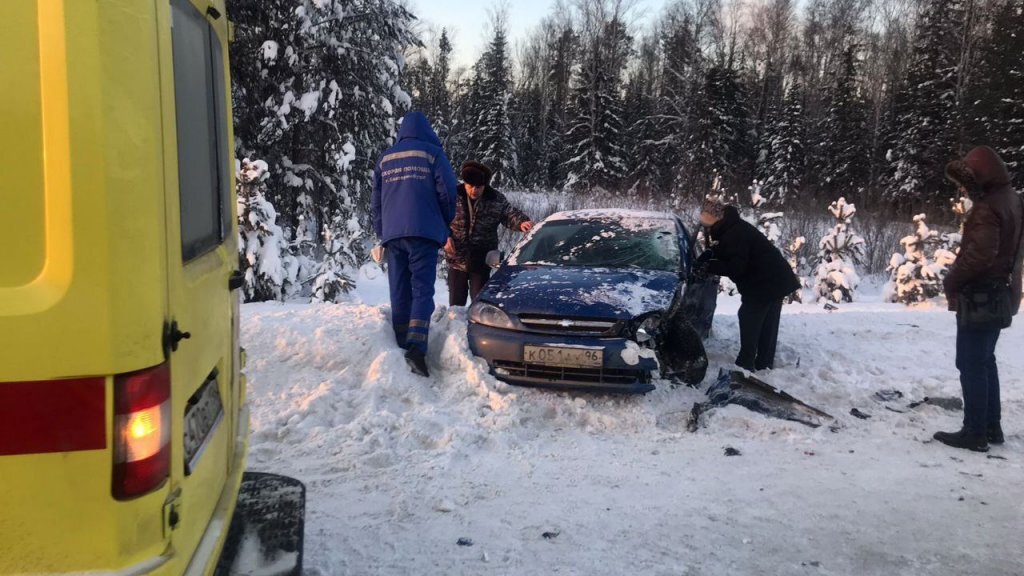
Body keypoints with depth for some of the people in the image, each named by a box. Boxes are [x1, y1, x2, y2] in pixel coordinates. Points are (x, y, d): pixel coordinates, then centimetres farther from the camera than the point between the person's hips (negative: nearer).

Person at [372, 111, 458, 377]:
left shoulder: (385, 159, 17)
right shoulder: (432, 153, 4)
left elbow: (376, 200, 18)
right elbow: (447, 192, -2)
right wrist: (444, 225, 14)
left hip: (392, 234, 4)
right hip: (423, 232, -4)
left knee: (399, 293, 7)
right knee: (422, 290, -8)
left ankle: (402, 347, 7)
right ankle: (416, 347, -22)